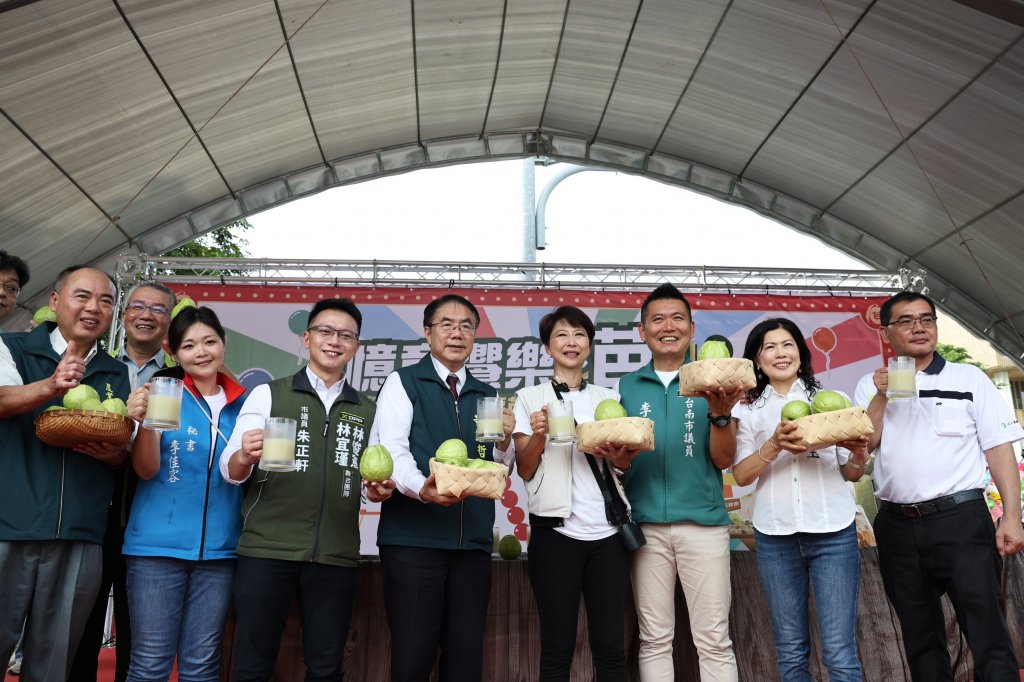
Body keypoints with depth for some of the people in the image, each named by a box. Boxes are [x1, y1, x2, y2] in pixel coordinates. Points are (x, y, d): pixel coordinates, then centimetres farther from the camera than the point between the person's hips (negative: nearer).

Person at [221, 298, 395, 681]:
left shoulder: (368, 412, 12)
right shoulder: (267, 395, 4)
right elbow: (230, 472, -1)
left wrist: (378, 490, -5)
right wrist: (245, 456, -23)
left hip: (336, 556, 3)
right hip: (266, 550, -2)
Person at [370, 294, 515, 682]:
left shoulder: (487, 397, 17)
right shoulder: (403, 383, 4)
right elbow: (391, 449, -9)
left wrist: (504, 442, -3)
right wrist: (421, 487, -28)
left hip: (473, 540, 4)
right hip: (413, 536, -4)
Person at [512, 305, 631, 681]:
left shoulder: (608, 397, 14)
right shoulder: (530, 397, 6)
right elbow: (524, 470, 1)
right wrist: (539, 434, -18)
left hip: (607, 532, 2)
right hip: (556, 532, -2)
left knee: (610, 647, 3)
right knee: (557, 647, 3)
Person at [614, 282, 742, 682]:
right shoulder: (627, 387, 8)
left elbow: (724, 460, -1)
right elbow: (616, 461, 9)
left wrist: (719, 413, -18)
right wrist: (618, 456, -14)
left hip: (704, 523, -1)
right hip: (645, 525, 1)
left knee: (714, 639, 3)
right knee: (654, 639, 9)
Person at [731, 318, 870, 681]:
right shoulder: (747, 409, 6)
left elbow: (851, 474, 10)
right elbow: (741, 475, -4)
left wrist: (860, 451, -11)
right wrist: (775, 444, -20)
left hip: (833, 533, 0)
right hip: (775, 535, 1)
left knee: (840, 652, -2)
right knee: (790, 652, 10)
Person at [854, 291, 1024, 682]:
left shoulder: (968, 379, 4)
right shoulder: (871, 387, 9)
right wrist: (882, 397, -12)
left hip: (961, 519, -2)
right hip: (897, 527, 3)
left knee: (988, 634, -3)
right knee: (920, 638, 14)